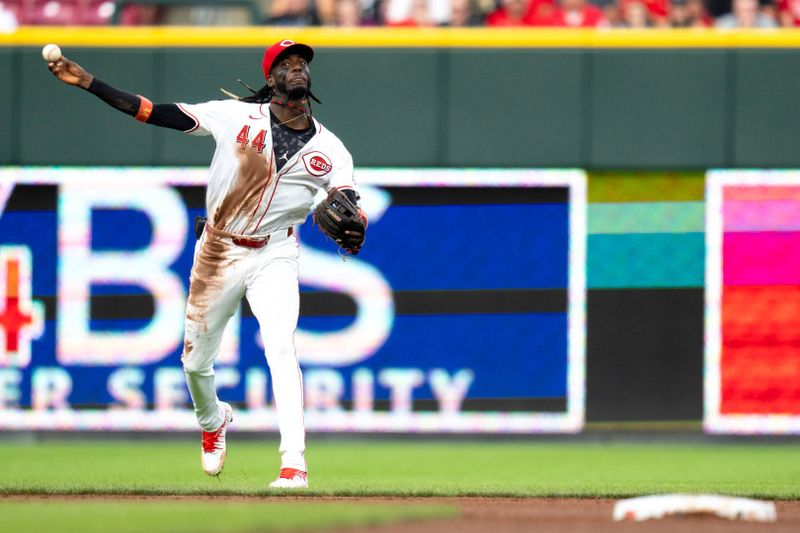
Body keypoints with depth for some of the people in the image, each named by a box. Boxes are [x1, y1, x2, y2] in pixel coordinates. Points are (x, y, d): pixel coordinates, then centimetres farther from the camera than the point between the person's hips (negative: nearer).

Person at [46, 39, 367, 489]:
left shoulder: (328, 148, -5)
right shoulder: (237, 116, -7)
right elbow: (155, 112, -9)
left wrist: (353, 231, -39)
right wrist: (88, 82, -15)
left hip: (273, 256, -1)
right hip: (217, 252, 1)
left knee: (281, 348, -22)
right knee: (197, 360, 11)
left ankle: (294, 463, -23)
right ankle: (213, 422, 45)